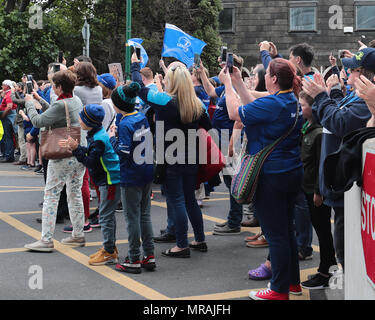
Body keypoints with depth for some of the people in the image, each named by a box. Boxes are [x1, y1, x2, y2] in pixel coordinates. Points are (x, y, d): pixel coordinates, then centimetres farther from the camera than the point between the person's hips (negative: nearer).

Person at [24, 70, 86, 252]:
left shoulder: (61, 105, -17)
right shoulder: (77, 101, 9)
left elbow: (38, 121, -18)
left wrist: (29, 103, -3)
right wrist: (40, 100, 23)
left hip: (63, 156, -9)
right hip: (80, 153, 9)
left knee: (51, 195, -4)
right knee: (75, 194, 15)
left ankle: (46, 240, -5)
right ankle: (78, 235, 21)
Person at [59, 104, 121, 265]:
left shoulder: (99, 140, -21)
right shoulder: (97, 134, 10)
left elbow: (90, 162, -22)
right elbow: (90, 153, 19)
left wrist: (76, 149, -19)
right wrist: (75, 146, 15)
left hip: (111, 180, -11)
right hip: (109, 179, 11)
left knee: (106, 215, -6)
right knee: (108, 214, 16)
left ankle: (109, 253, 0)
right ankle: (110, 248, 26)